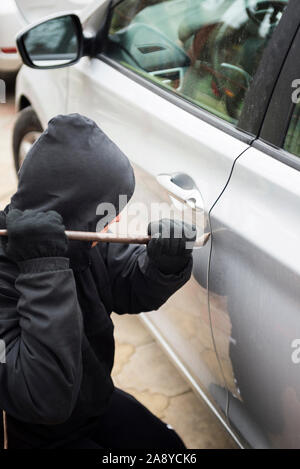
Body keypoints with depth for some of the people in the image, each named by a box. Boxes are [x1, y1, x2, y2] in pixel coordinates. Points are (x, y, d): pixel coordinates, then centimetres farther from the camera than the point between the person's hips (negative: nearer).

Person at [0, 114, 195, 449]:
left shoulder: (85, 242, -14)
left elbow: (131, 289, 0)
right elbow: (46, 400, -43)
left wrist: (167, 263, -23)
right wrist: (45, 270, -46)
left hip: (97, 401, 7)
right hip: (46, 437, -6)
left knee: (169, 447, 17)